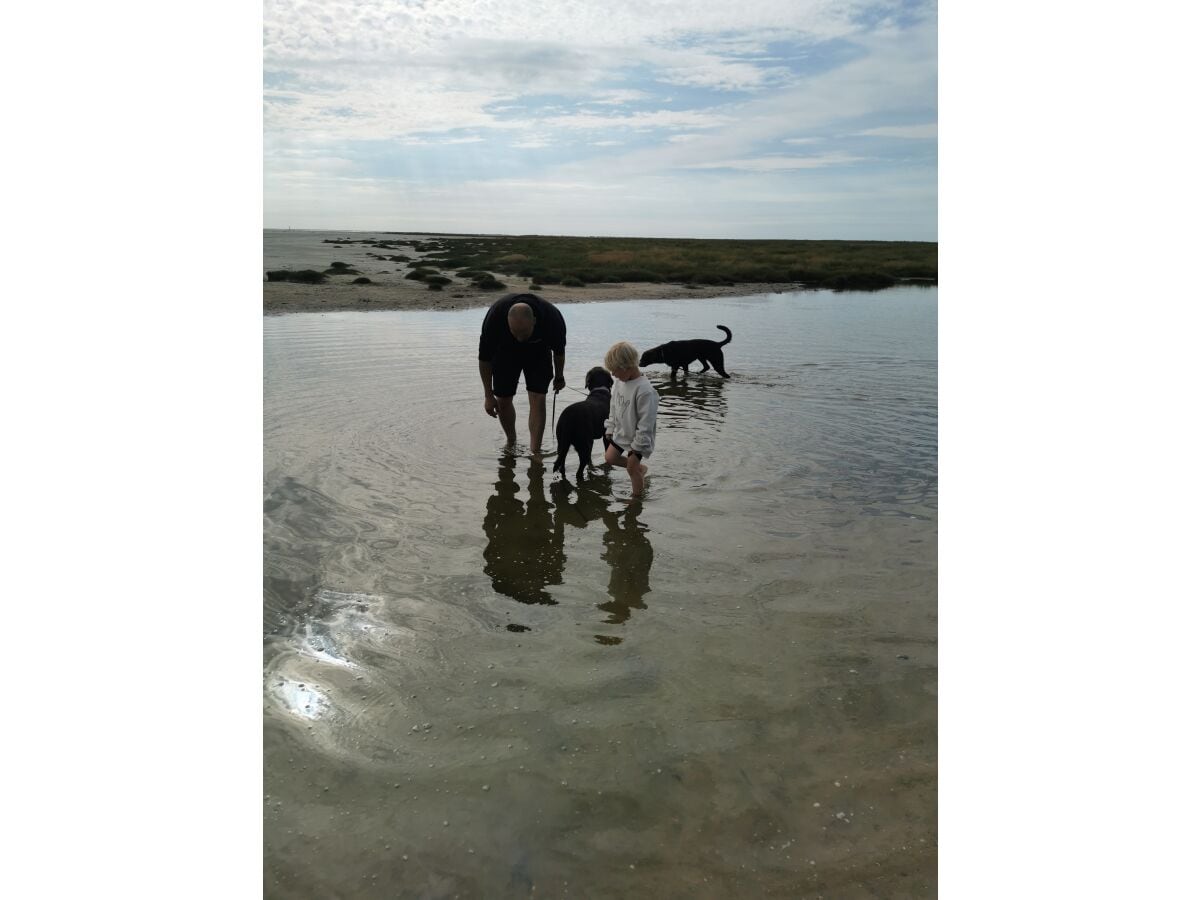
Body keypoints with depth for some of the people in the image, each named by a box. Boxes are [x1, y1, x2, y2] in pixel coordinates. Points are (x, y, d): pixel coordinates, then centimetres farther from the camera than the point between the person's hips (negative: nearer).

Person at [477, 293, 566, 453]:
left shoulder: (552, 318, -37)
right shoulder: (494, 317, -38)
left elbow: (559, 350, -12)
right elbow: (485, 358, -22)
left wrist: (559, 377, 5)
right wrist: (488, 395, -17)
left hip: (538, 353, 0)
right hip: (505, 352, 1)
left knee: (538, 400, -13)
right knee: (503, 400, 1)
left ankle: (535, 453, -8)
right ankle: (511, 443, 25)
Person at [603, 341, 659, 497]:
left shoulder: (645, 390, -33)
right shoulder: (620, 382, -7)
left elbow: (646, 423, -27)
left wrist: (638, 446, -21)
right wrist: (610, 429, 10)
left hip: (636, 438, -8)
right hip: (620, 433, 8)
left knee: (631, 468, 3)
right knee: (609, 458, 16)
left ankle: (637, 496, 25)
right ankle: (640, 468, 34)